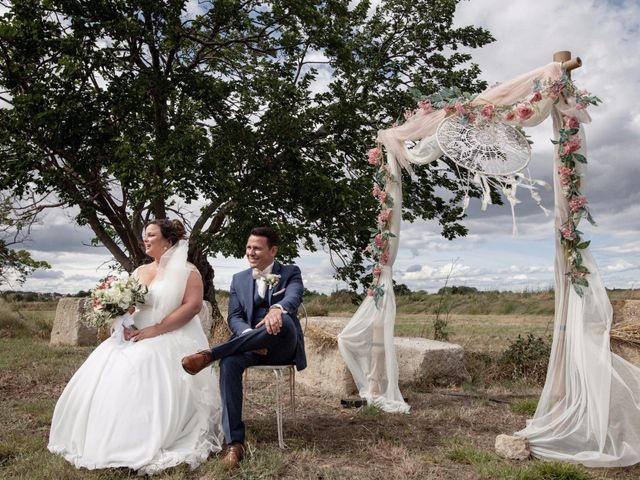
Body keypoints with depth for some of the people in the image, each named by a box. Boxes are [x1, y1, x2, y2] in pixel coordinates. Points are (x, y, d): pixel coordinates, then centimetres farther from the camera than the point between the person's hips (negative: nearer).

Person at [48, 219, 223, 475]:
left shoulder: (187, 271, -2)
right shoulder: (140, 271, 18)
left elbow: (193, 305, -14)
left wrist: (156, 330, -20)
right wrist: (126, 326, -9)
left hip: (171, 339, -6)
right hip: (136, 336, 7)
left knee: (144, 374, -29)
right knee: (101, 376, -14)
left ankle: (146, 446, -17)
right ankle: (99, 437, -4)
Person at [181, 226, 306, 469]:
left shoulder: (291, 273, 5)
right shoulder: (239, 279, 14)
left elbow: (293, 297, -18)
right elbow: (234, 317, 3)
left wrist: (277, 308, -44)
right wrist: (250, 337, -20)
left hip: (283, 347, -2)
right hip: (249, 345, 3)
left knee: (282, 320, -38)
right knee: (229, 362, -32)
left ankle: (210, 354, -33)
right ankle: (234, 443, -30)